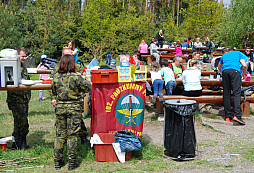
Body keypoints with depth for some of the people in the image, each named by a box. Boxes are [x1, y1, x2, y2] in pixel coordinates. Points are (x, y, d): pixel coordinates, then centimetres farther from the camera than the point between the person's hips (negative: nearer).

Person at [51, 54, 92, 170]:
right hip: (74, 108, -3)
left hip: (60, 108, 3)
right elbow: (88, 87, -4)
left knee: (59, 134, 11)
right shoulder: (76, 77, -13)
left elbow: (53, 92, 13)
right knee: (72, 135, 3)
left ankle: (57, 161, 16)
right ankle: (72, 162, 8)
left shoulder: (56, 77, -1)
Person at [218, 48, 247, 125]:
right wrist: (243, 74, 26)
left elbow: (219, 68, 48)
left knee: (226, 94, 7)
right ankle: (237, 116, -25)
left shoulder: (224, 56, 34)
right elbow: (244, 65, 9)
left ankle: (228, 116, 4)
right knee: (236, 94, -10)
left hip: (225, 71, 3)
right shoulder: (239, 53, 24)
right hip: (235, 70, -3)